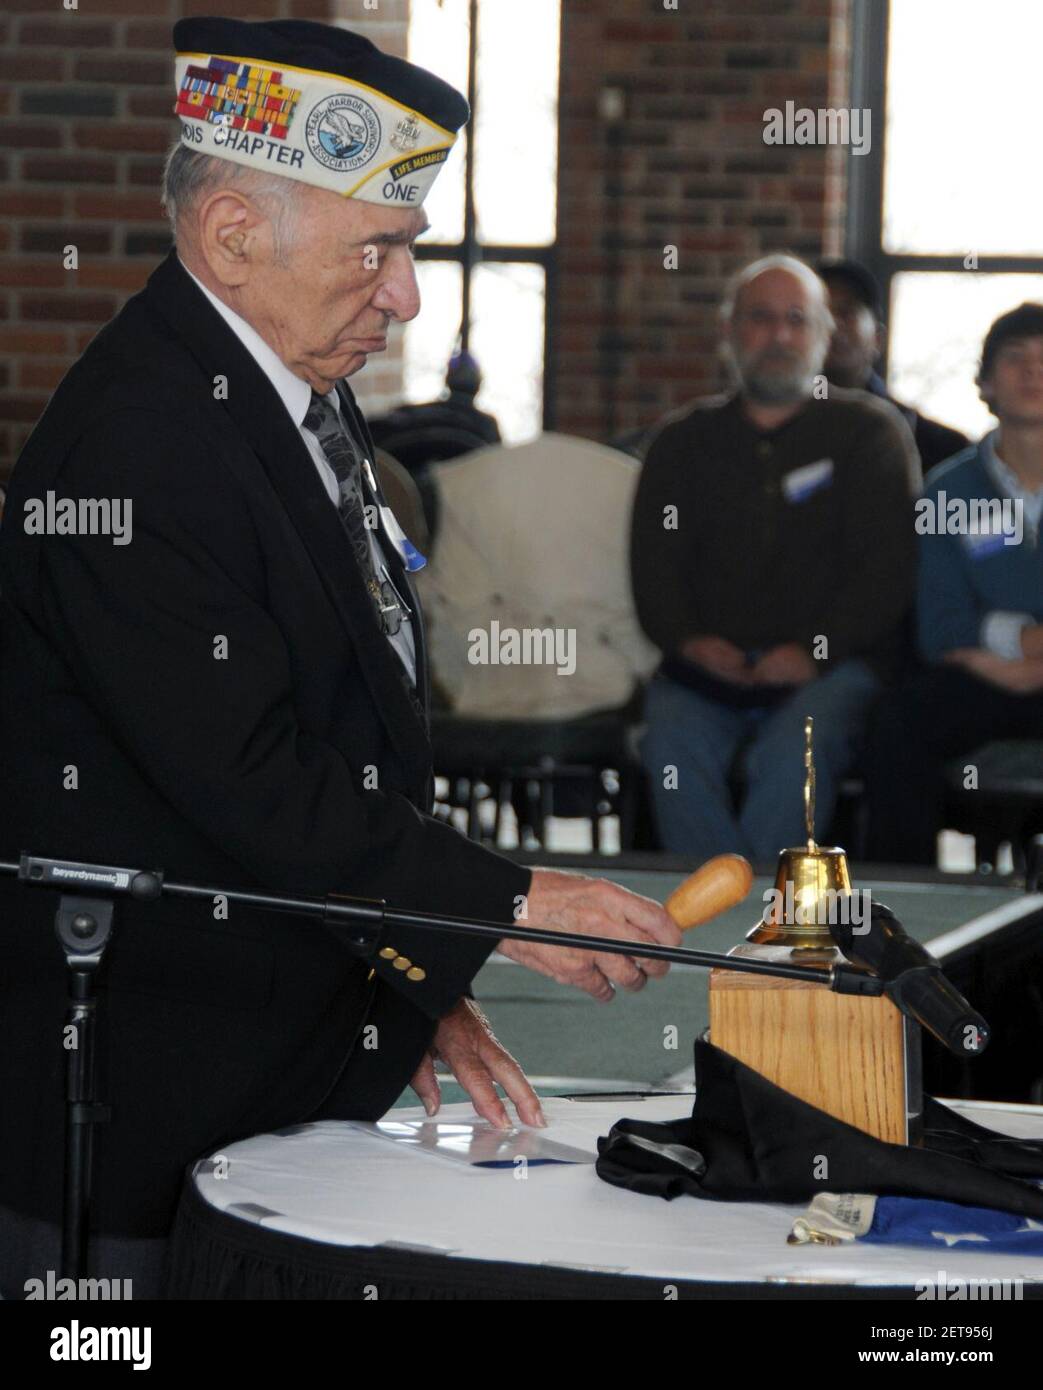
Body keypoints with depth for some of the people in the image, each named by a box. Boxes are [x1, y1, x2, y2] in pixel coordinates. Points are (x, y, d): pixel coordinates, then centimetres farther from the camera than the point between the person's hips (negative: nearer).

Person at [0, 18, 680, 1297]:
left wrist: (416, 981, 9)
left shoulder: (303, 403, 12)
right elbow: (249, 784, -24)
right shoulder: (135, 448, -20)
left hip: (295, 1083, 9)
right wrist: (503, 906, -19)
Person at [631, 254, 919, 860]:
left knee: (795, 751, -34)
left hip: (829, 667, -2)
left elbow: (887, 565, 2)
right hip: (708, 666, 2)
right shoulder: (686, 440, 22)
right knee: (672, 741, -31)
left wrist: (813, 651, -13)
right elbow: (654, 560, 12)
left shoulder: (870, 430, 13)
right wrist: (688, 639, -9)